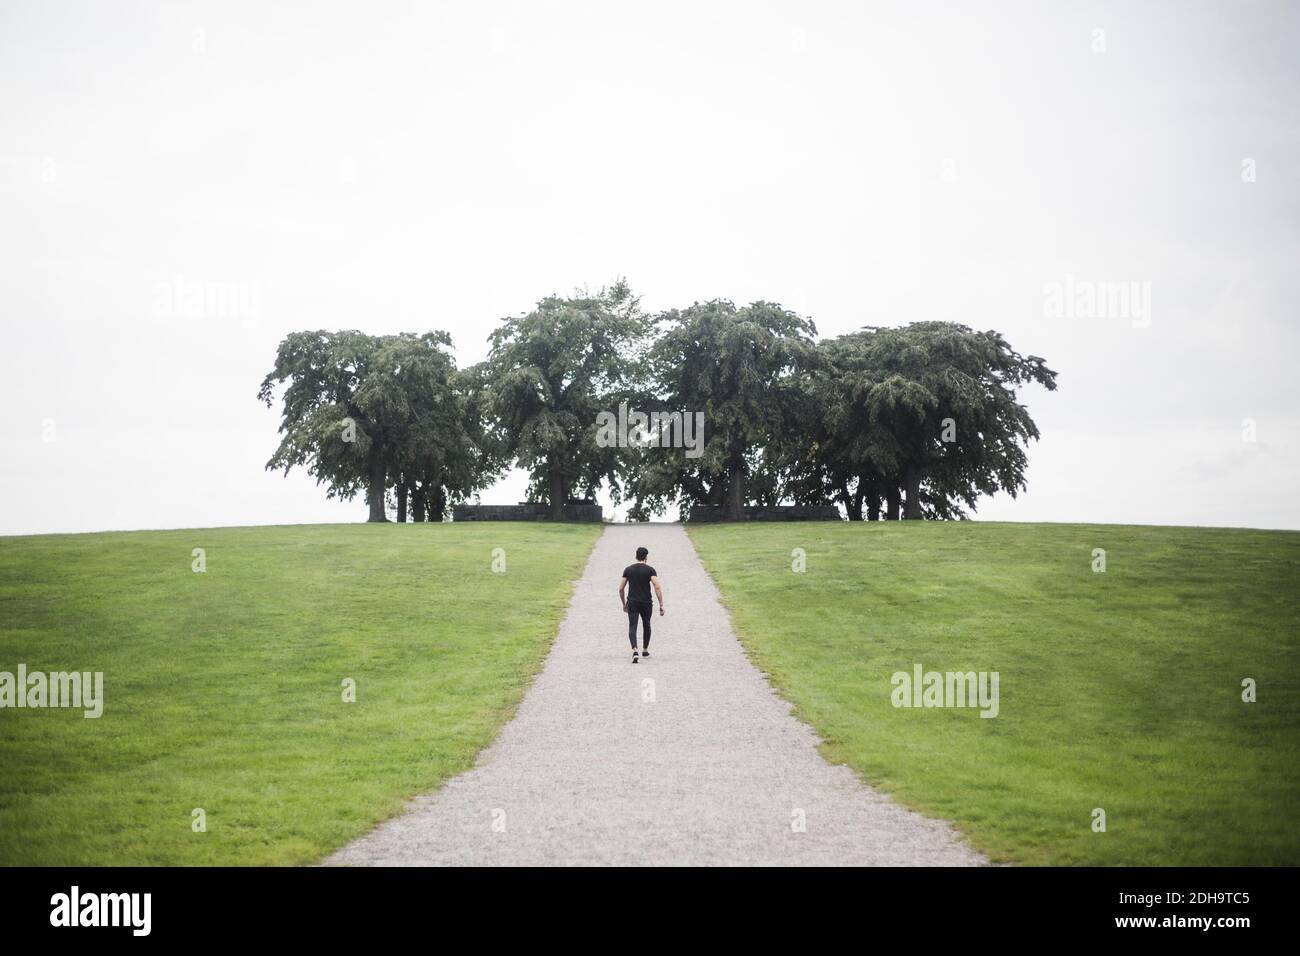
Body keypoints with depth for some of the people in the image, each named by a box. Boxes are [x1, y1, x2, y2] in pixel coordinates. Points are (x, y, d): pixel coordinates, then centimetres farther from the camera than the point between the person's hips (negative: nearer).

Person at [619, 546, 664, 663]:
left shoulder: (628, 569, 4)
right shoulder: (650, 570, -3)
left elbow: (621, 589, 5)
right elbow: (657, 587, -15)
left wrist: (624, 604, 18)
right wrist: (661, 605, -12)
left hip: (632, 603, 0)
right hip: (646, 603, 0)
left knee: (632, 627, -5)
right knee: (646, 625, 22)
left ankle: (634, 650, -28)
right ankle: (645, 650, 34)